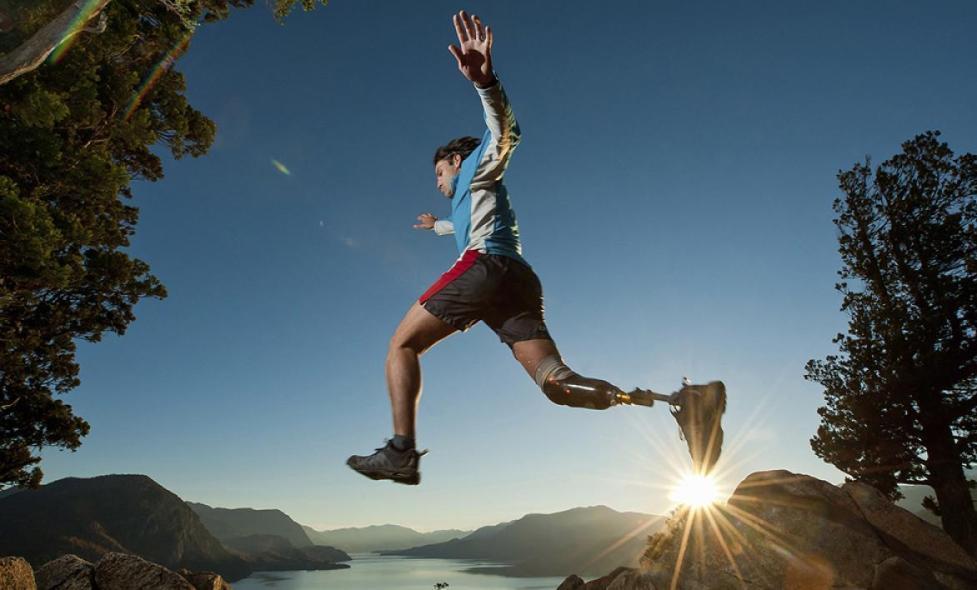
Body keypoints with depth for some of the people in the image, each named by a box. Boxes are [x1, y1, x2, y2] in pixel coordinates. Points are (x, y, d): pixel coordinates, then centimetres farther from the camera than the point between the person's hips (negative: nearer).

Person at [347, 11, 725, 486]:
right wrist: (437, 225, 86)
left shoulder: (478, 168, 21)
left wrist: (484, 81, -22)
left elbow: (505, 133, -3)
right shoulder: (473, 199, 42)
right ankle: (680, 402, -20)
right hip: (520, 283, 8)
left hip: (485, 266, -8)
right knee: (557, 382, -7)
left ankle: (401, 451, -17)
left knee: (402, 345, -1)